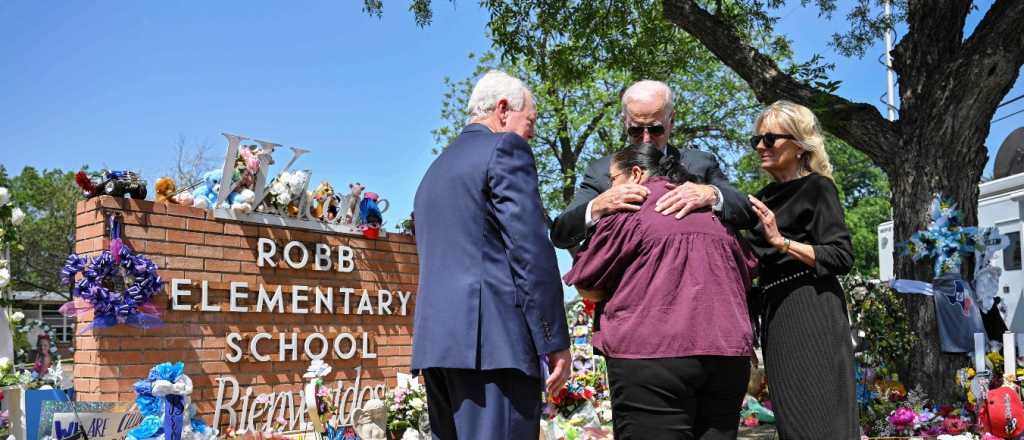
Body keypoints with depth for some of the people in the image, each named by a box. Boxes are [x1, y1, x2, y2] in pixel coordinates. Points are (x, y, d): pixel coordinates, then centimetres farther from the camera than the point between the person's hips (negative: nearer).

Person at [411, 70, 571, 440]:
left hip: (434, 339, 9)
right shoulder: (505, 148, -1)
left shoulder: (435, 169, 25)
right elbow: (531, 251, -11)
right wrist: (555, 342, -10)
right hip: (493, 339, -9)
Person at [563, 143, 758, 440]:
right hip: (729, 354, 6)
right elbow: (747, 271, 28)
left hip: (652, 351, -6)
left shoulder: (629, 207, -1)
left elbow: (587, 288, 2)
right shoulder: (712, 209, 18)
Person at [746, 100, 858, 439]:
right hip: (777, 315, 8)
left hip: (811, 313, -8)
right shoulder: (766, 196, 18)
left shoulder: (817, 187, -3)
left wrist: (782, 242, -20)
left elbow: (842, 258, -11)